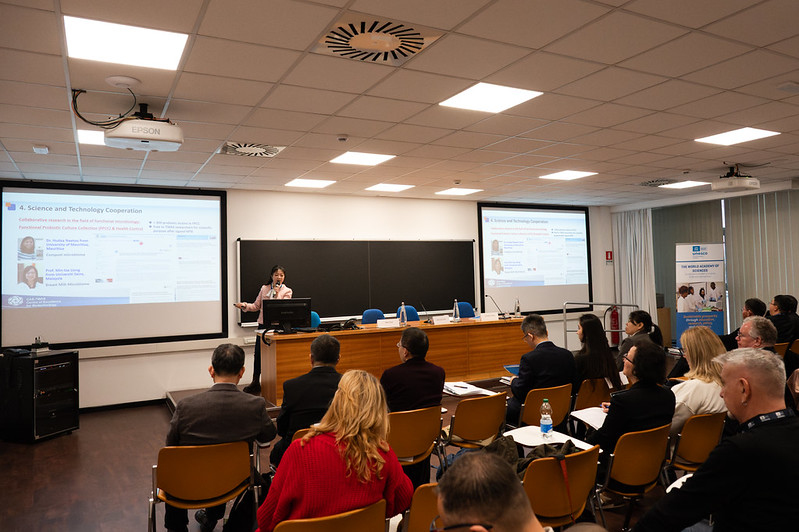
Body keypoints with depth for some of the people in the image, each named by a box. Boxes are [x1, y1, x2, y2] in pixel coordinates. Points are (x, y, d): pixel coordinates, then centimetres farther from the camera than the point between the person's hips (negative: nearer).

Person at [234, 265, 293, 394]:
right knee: (258, 352, 3)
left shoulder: (287, 291, 1)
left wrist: (276, 294, -16)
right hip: (263, 325, 3)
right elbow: (256, 306, 10)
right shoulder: (264, 288, 9)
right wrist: (244, 306, -5)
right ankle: (255, 382, 15)